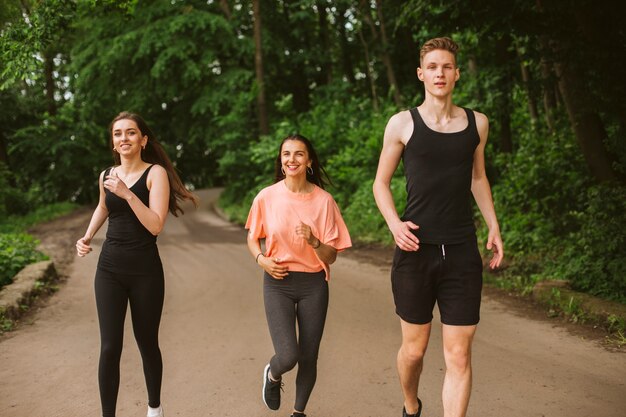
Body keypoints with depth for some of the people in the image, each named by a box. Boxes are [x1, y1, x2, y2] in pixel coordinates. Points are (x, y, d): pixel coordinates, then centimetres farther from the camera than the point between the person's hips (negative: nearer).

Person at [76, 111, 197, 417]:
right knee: (110, 347, -4)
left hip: (145, 270, -3)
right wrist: (87, 237, 14)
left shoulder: (156, 173, -8)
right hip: (109, 269, 3)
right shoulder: (106, 175, 5)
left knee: (147, 343, 11)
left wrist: (128, 194, -25)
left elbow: (155, 225, -18)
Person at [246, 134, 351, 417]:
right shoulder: (266, 197, -5)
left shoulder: (323, 200, -6)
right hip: (277, 282, -1)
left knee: (308, 358, 7)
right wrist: (261, 259, -8)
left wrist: (313, 240, -23)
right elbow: (252, 238, 11)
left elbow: (331, 256, -3)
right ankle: (272, 375, 24)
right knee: (288, 355, -14)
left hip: (313, 285, 1)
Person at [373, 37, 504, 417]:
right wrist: (394, 224, -11)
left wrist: (494, 228, 13)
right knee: (414, 349, 10)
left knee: (459, 357, -2)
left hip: (462, 253, 2)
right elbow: (381, 182, 7)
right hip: (416, 250, -1)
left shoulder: (477, 123, 8)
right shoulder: (403, 124, -1)